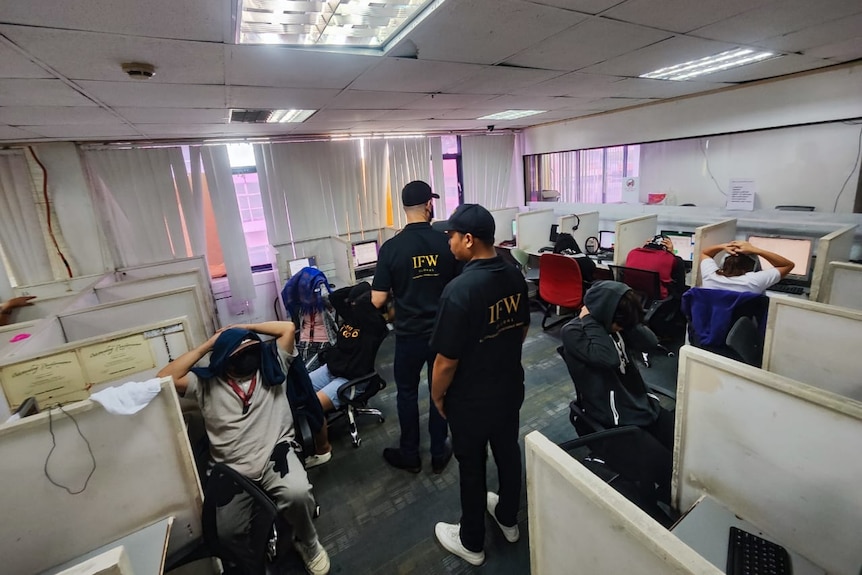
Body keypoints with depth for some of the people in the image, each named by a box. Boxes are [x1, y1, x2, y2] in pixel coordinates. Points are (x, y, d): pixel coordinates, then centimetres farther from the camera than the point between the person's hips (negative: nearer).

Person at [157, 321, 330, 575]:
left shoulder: (270, 365, 6)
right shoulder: (206, 382, 8)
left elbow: (288, 328, 1)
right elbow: (166, 377, -5)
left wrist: (245, 328, 6)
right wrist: (206, 346, 0)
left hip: (274, 454, -1)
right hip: (231, 469, 1)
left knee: (298, 493, -28)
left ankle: (308, 543, 6)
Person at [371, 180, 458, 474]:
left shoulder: (391, 247, -13)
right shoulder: (447, 242, -9)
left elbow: (378, 300, -12)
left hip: (408, 334, -1)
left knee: (407, 393, 17)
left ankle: (409, 455, 33)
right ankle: (439, 453, 32)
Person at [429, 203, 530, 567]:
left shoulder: (460, 290, -30)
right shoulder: (515, 277, -7)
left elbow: (446, 361, -24)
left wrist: (437, 395, -7)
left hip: (471, 400, -6)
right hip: (511, 388, 7)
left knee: (472, 468, 15)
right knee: (508, 452, 25)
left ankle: (471, 543, 39)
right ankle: (508, 519, 50)